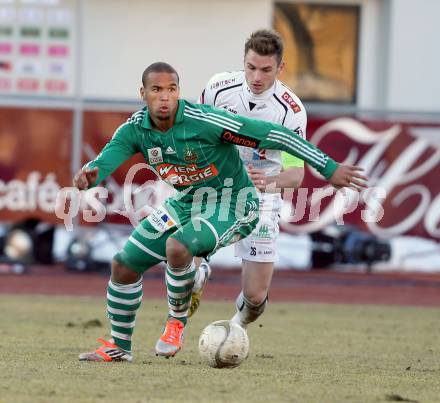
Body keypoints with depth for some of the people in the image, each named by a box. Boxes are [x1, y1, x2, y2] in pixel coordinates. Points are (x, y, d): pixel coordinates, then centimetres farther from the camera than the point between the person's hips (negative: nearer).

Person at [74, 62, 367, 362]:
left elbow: (274, 135, -26)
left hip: (230, 206, -7)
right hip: (187, 202, 7)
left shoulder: (203, 121, -28)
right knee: (123, 266, 3)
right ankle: (119, 347, 23)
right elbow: (105, 161, -23)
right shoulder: (135, 130, -10)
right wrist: (88, 174, -51)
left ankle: (177, 322, -7)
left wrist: (330, 169, -25)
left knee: (177, 247, -33)